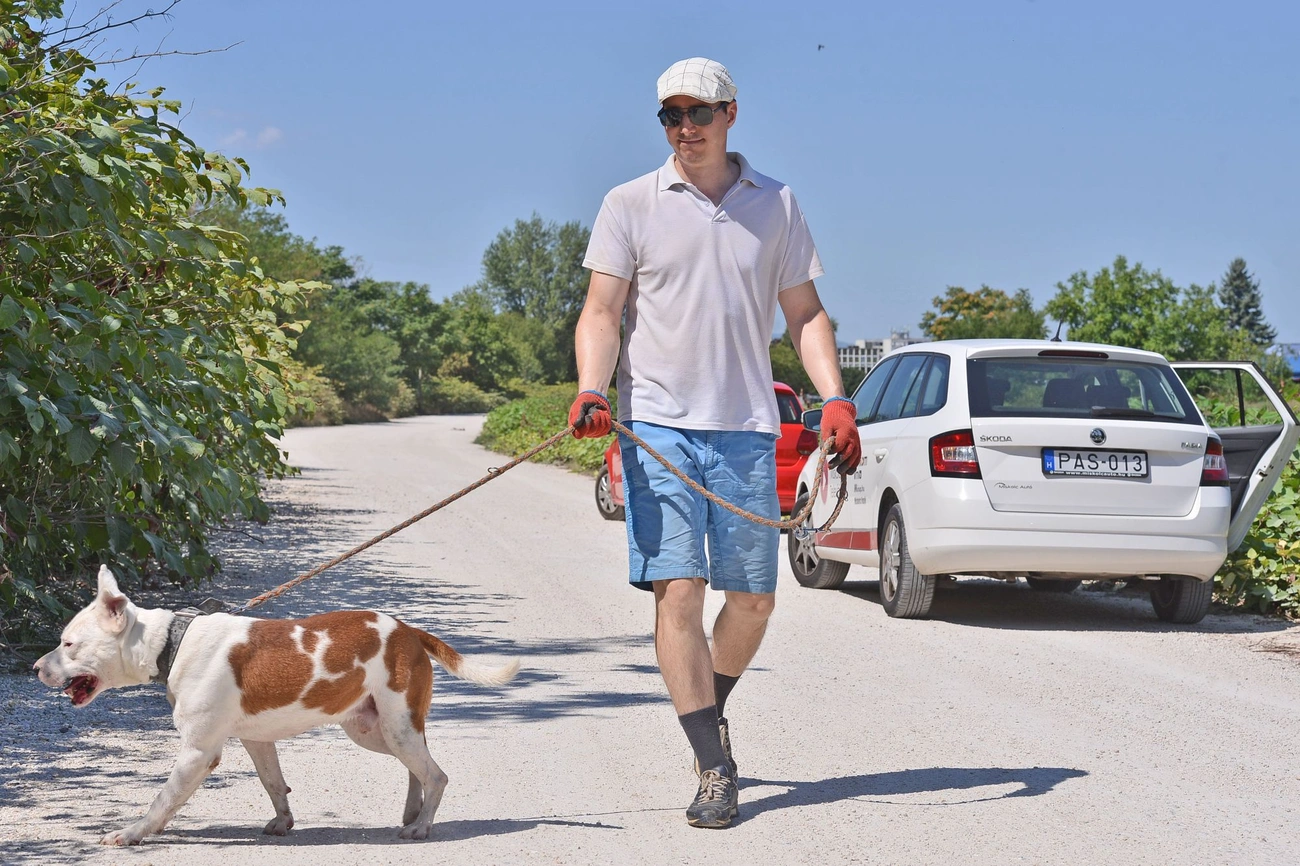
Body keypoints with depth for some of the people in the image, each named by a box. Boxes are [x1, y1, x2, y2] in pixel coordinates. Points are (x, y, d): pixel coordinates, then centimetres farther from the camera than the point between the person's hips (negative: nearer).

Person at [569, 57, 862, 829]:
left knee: (755, 597, 5)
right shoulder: (630, 205, 5)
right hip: (659, 424, -2)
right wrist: (591, 392, -16)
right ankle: (715, 768, -7)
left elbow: (804, 313, 13)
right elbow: (602, 311, 2)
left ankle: (710, 709, 32)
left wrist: (836, 399, -1)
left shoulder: (776, 206, 11)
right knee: (678, 590, -10)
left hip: (748, 428, 2)